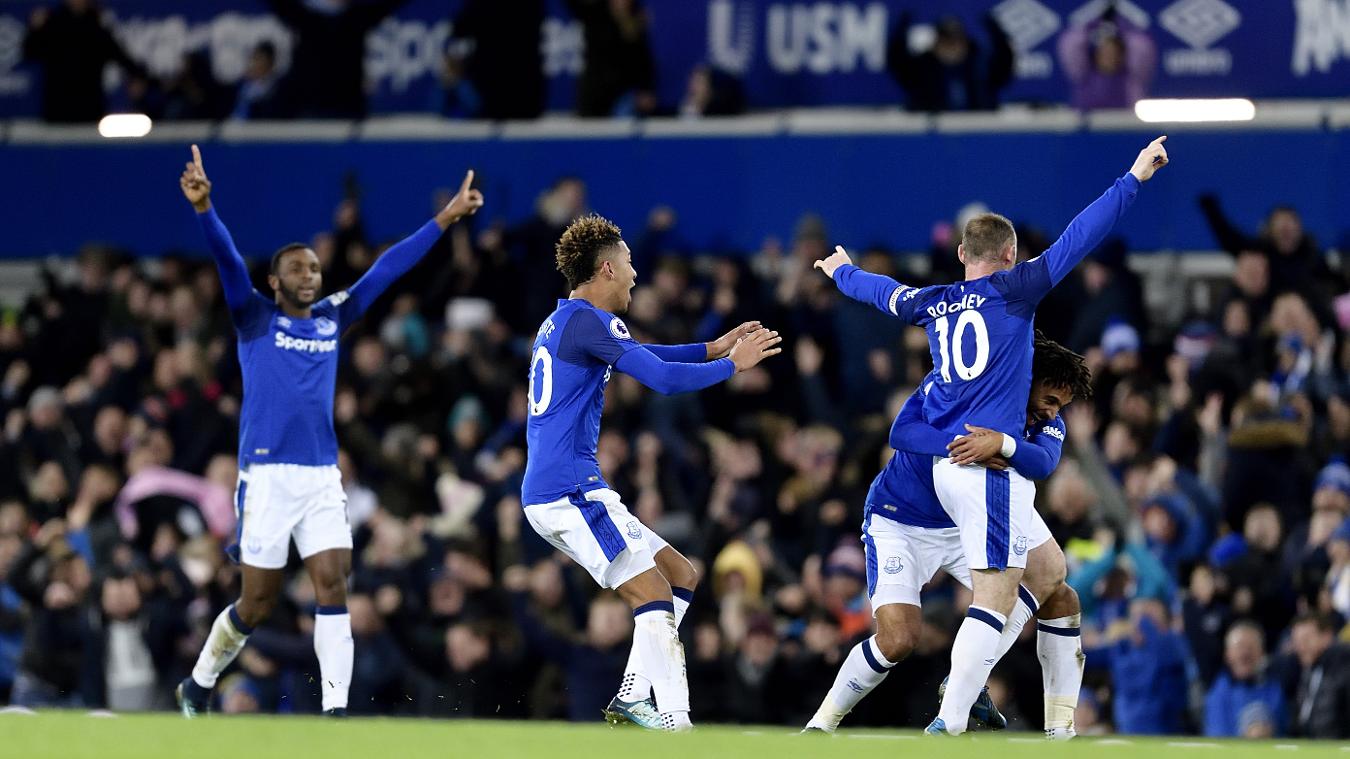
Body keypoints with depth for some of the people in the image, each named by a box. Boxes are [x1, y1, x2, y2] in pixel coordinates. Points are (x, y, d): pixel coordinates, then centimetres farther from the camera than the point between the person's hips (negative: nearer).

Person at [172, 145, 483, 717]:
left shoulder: (333, 318, 11)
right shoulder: (254, 317, 0)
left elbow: (388, 268, 12)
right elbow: (226, 258, -16)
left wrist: (445, 220, 10)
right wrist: (203, 208, -33)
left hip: (323, 477, 4)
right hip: (267, 476, -4)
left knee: (332, 586, -9)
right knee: (258, 603, 2)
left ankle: (334, 710, -12)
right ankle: (198, 686, 25)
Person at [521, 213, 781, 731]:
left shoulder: (561, 323, 19)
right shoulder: (588, 321, -12)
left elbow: (642, 356, 33)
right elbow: (665, 379, -17)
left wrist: (713, 349, 28)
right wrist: (733, 364, -3)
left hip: (549, 495, 10)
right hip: (569, 491, -10)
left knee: (680, 573, 14)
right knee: (653, 594, -16)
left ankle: (632, 698, 9)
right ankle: (673, 723, -24)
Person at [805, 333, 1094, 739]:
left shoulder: (1046, 425, -10)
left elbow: (1043, 462, -34)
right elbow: (901, 431, -35)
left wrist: (1000, 444, -55)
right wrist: (958, 445, -51)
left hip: (968, 525, 5)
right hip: (898, 523, -5)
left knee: (1060, 599, -5)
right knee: (898, 639, -23)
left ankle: (1060, 727, 3)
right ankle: (821, 723, -2)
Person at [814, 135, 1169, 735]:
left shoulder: (933, 304, 14)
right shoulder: (1011, 290, -3)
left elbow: (881, 292, 35)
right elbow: (1077, 240, -7)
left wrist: (843, 272, 56)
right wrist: (1132, 180, -4)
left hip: (948, 463, 8)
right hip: (990, 462, -8)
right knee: (994, 600, -11)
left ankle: (968, 680, 17)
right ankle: (949, 723, -19)